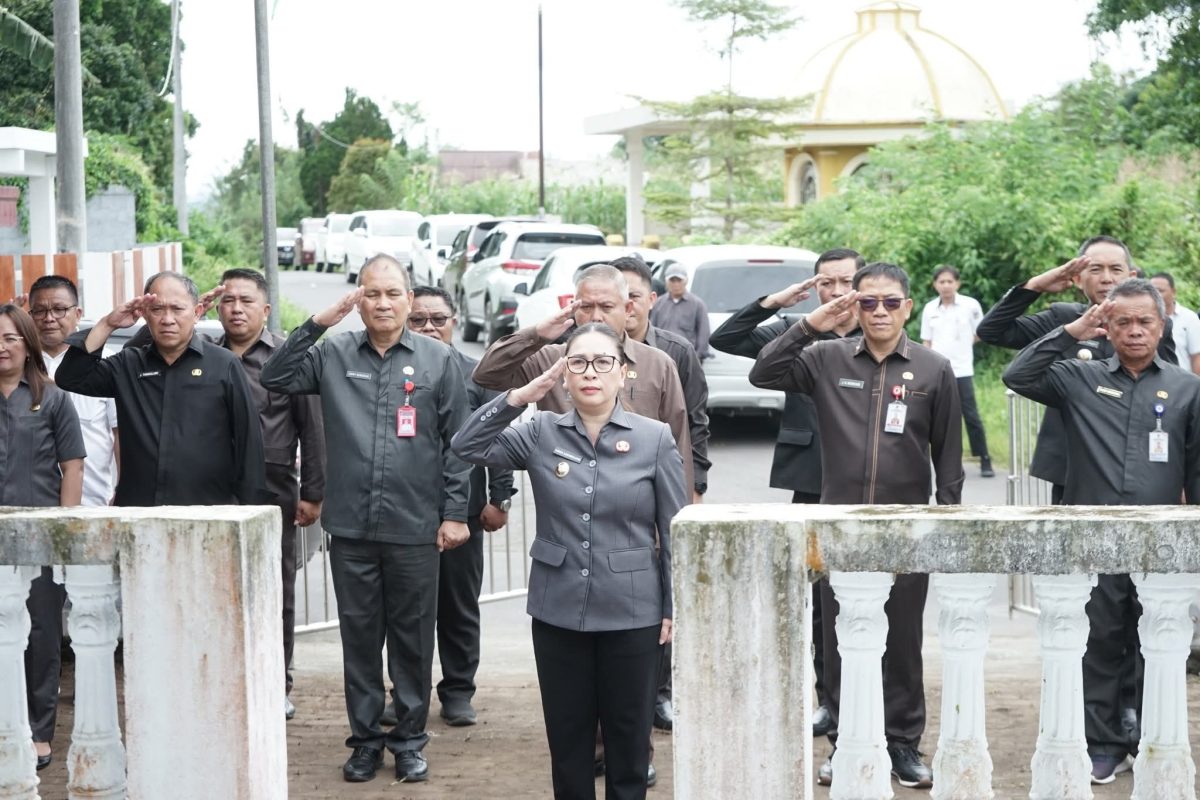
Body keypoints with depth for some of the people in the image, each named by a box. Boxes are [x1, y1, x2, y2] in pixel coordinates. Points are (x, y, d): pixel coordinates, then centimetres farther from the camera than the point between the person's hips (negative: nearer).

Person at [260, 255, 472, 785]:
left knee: (412, 638, 7)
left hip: (414, 528, -1)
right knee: (359, 636, 9)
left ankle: (409, 740, 19)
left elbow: (457, 442, 2)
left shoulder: (438, 360, 2)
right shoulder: (334, 355, 6)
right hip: (350, 527, 1)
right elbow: (275, 379, -1)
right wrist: (317, 323, -7)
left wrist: (455, 513, -1)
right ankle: (365, 739, 20)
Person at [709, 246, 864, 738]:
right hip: (811, 481, 3)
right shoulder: (795, 334, 6)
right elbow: (723, 340, 2)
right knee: (818, 595, 10)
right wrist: (773, 303, -6)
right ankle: (830, 698, 21)